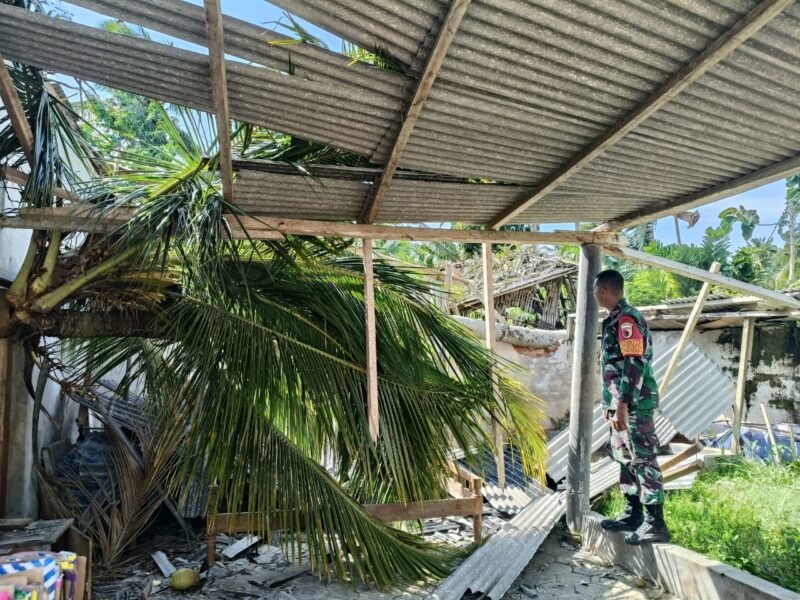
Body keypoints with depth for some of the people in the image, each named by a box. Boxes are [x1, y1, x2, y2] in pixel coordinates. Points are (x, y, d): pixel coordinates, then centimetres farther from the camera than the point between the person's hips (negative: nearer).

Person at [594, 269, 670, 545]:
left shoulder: (626, 319, -15)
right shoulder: (616, 320, 16)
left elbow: (634, 365, -21)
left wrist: (622, 404, -23)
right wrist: (610, 404, 23)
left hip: (634, 405, -10)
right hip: (621, 404, 10)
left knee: (644, 461, -5)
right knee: (626, 459, 15)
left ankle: (655, 523, 2)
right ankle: (633, 514, 25)